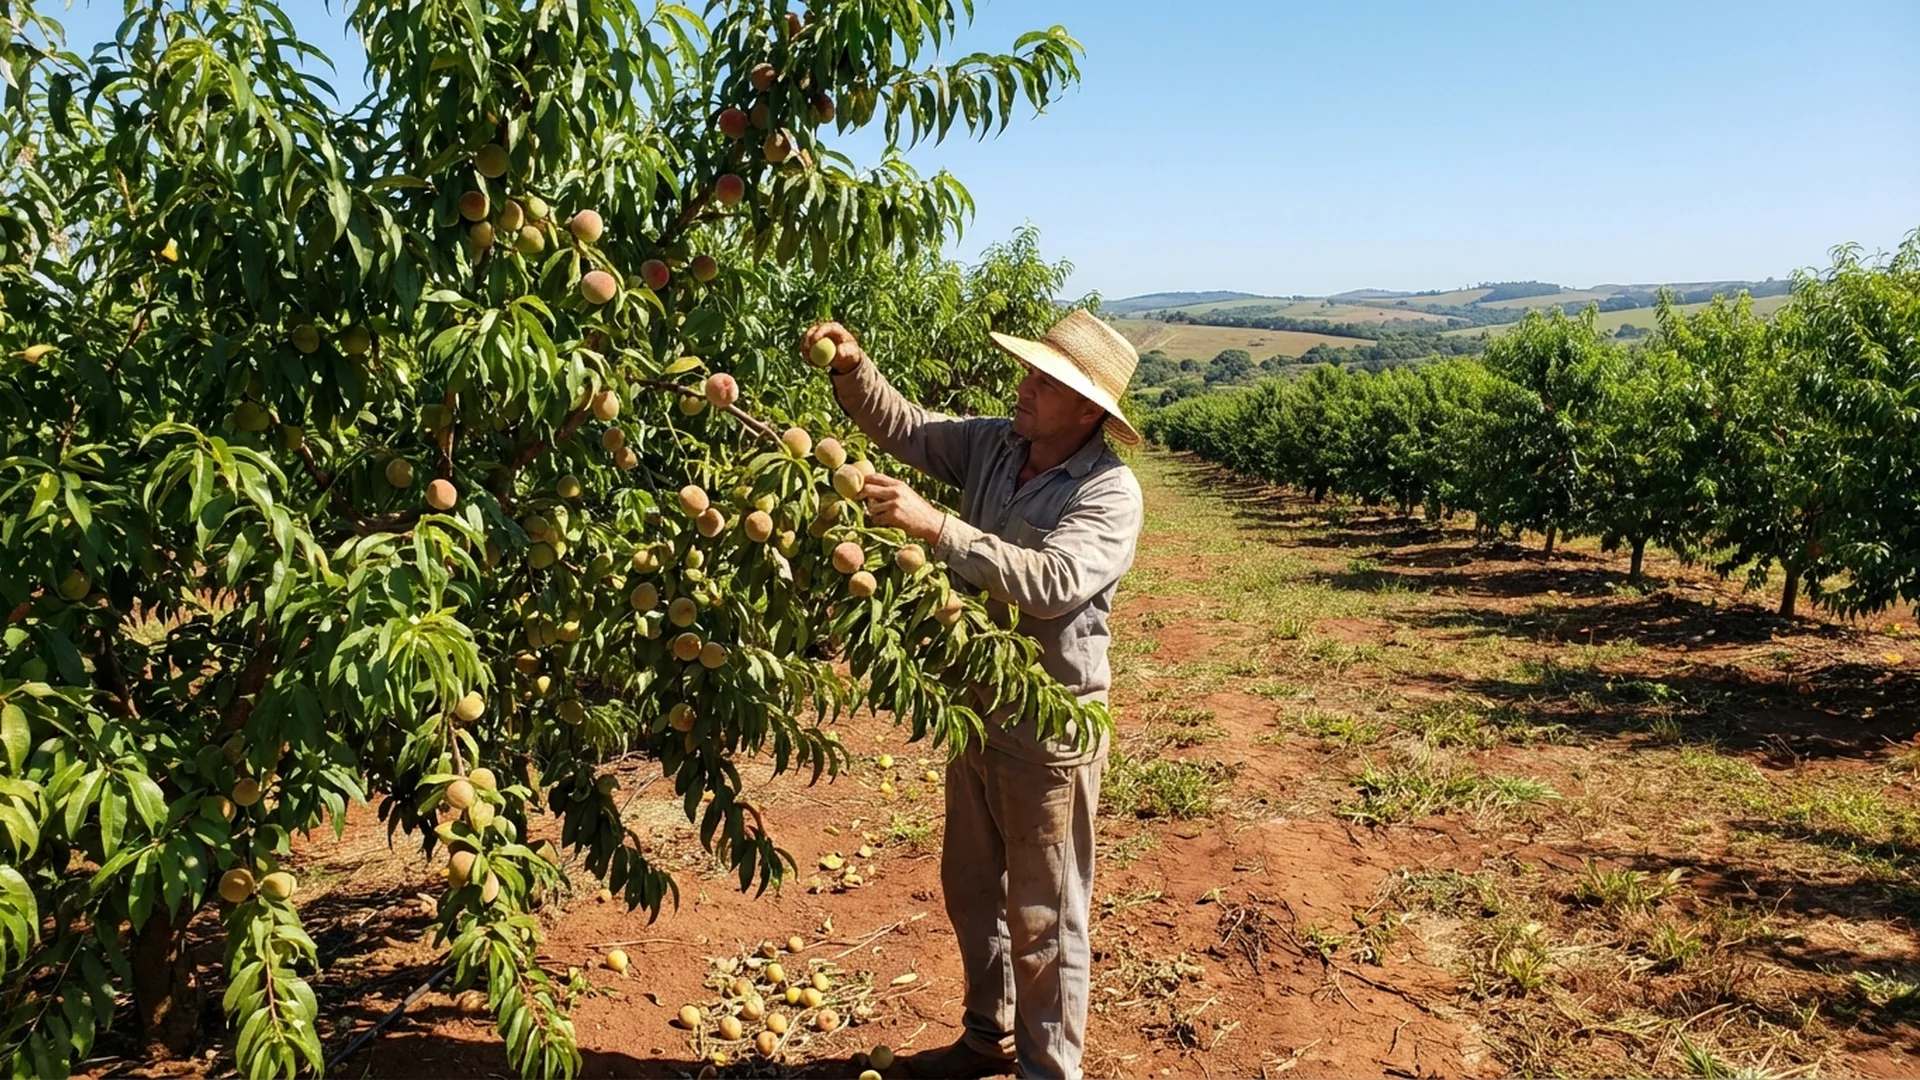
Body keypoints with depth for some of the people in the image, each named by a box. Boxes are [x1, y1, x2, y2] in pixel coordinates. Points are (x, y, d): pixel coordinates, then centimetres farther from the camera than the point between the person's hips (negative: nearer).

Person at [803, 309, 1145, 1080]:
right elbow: (903, 426, 8)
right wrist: (853, 369, -11)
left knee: (1043, 914, 7)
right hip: (977, 700, 8)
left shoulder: (1110, 491, -20)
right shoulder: (995, 444, 0)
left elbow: (1052, 583, -33)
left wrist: (936, 527, -37)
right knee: (971, 888, 22)